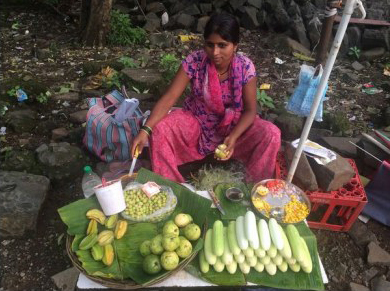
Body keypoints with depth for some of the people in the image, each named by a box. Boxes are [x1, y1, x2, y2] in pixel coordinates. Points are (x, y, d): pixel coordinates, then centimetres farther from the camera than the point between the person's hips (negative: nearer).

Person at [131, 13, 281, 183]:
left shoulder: (245, 67, -19)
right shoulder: (193, 62, -20)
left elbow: (250, 109, -14)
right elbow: (169, 98, -23)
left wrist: (233, 137, -31)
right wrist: (146, 129, -36)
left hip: (235, 124, 0)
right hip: (197, 120, 0)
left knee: (271, 135, -24)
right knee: (159, 130, -23)